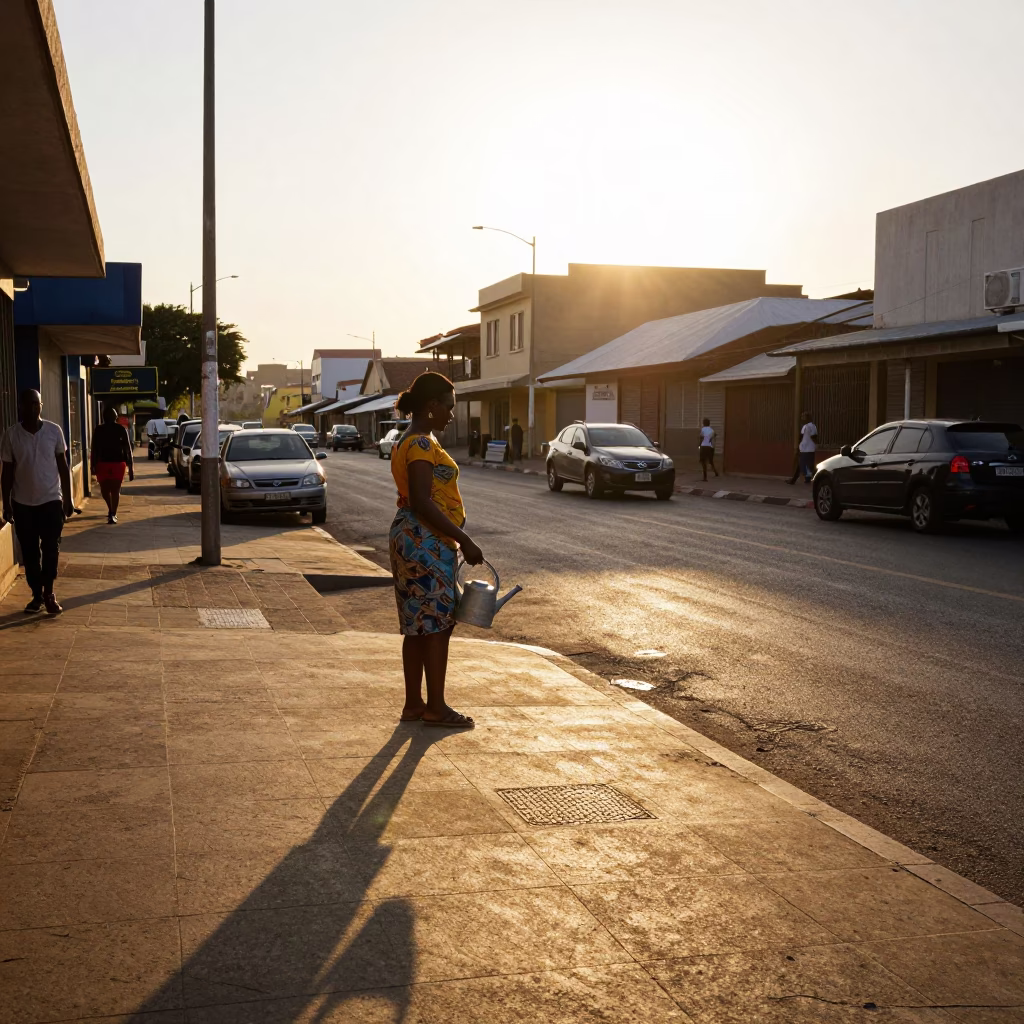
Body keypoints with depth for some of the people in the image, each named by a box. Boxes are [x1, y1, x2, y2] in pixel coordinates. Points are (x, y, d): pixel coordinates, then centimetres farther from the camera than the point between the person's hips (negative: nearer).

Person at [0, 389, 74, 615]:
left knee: (50, 550, -2)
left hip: (51, 500, -1)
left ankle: (49, 594, 11)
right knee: (30, 553, 7)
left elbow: (63, 466, 4)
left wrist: (68, 499, 3)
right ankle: (37, 595, 19)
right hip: (23, 503, 1)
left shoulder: (54, 431, -3)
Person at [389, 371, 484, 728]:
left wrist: (455, 538, 22)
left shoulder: (407, 442, 16)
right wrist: (464, 540, -20)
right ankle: (435, 707, 2)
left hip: (410, 538, 10)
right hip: (426, 540, -10)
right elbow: (422, 502, -23)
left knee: (417, 625, 12)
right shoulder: (422, 444, -16)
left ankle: (413, 703, 17)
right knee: (437, 623, -4)